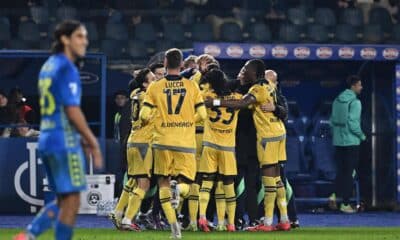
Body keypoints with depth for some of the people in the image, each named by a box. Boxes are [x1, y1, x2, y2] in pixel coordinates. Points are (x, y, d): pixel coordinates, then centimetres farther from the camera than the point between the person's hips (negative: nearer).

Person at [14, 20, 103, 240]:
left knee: (64, 201, 14)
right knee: (71, 201, -3)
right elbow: (72, 111, -18)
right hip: (65, 142, -9)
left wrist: (81, 139, 21)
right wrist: (92, 143, -11)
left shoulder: (48, 66, 16)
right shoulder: (67, 68, -12)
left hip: (46, 140, 9)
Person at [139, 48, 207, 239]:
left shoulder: (155, 87, 0)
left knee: (163, 183, 12)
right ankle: (179, 189, -29)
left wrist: (146, 120, 19)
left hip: (163, 141, 0)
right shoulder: (192, 86, 1)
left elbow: (144, 116, -4)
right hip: (186, 143, 0)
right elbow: (202, 114, 0)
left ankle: (173, 223, -3)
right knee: (185, 183, 9)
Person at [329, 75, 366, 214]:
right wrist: (362, 136, -5)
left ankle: (335, 194, 0)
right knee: (348, 173, 0)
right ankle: (345, 204, 3)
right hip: (351, 142, -6)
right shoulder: (354, 102, -14)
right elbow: (353, 123, -19)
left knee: (341, 170, 17)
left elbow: (332, 120, 10)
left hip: (338, 141, 6)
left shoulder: (337, 100, 8)